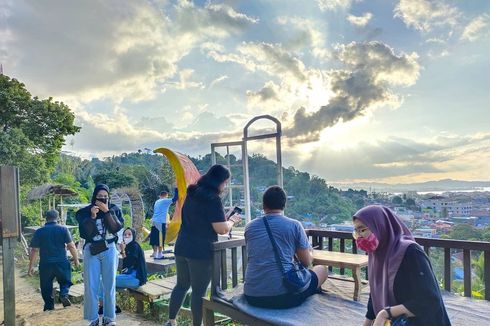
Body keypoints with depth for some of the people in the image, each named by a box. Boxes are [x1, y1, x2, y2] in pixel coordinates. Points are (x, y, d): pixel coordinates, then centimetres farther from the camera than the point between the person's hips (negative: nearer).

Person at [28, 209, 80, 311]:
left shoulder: (39, 231, 2)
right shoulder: (63, 229, -1)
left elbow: (34, 250, 0)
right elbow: (71, 246, -4)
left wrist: (31, 266, 8)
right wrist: (76, 260, 7)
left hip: (45, 264, 1)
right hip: (61, 263, -1)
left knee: (46, 289, 14)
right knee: (65, 281, 17)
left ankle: (49, 308, 18)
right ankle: (64, 294, -9)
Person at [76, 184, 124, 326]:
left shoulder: (114, 209, 2)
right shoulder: (85, 211, 1)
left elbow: (117, 227, -12)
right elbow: (84, 233, -8)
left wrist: (107, 212, -18)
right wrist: (92, 217, -19)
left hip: (109, 250, 0)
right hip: (91, 251, 0)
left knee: (109, 285, 5)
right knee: (91, 286, 2)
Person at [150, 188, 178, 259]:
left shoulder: (157, 202, 18)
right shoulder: (165, 201, -4)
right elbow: (174, 199, -11)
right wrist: (176, 190, 1)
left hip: (154, 222, 7)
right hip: (161, 222, -7)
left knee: (155, 239, 8)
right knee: (160, 240, -3)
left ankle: (155, 254, 13)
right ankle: (160, 255, 0)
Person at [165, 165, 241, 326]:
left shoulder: (192, 194, 9)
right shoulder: (213, 199, -17)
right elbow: (221, 229, -18)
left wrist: (224, 218, 19)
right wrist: (232, 220, 1)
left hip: (182, 248, 8)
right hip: (201, 252, -8)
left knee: (181, 285, 19)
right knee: (199, 291, 5)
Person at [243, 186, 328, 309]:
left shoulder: (249, 227, 6)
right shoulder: (294, 225, -4)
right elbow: (306, 262, 5)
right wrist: (310, 251, 29)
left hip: (252, 297, 4)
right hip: (284, 296, -4)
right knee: (322, 270, 23)